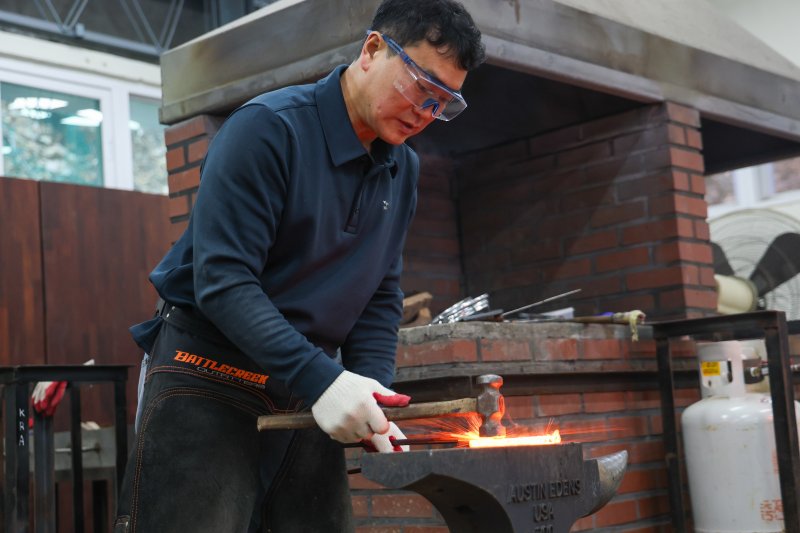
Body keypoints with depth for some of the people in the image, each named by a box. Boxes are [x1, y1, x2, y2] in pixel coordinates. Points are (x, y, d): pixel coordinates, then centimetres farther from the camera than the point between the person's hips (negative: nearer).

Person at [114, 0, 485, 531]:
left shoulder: (402, 169, 8)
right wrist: (321, 379, -29)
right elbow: (222, 279, -23)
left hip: (309, 393, 7)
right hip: (210, 384, -6)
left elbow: (380, 297, 10)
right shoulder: (268, 128, -15)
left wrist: (373, 390, -7)